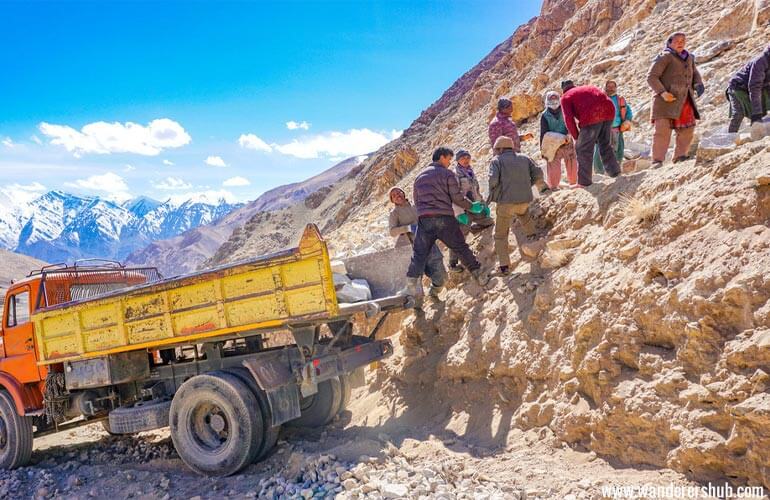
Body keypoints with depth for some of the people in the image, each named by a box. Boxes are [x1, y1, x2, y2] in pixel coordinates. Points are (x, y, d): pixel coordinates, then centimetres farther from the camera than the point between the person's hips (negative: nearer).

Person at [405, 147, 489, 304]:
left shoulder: (420, 176, 18)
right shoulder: (447, 174, 3)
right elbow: (457, 198, 0)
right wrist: (472, 206, 15)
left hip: (423, 219, 3)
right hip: (444, 218, -3)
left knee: (418, 256, 1)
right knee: (461, 248, 10)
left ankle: (412, 291, -10)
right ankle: (480, 277, 17)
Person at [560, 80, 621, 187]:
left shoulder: (566, 97, 15)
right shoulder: (589, 87, 34)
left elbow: (568, 119, 0)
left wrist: (576, 137, 10)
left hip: (592, 118, -6)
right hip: (608, 112, 6)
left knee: (583, 149, 4)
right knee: (606, 145, 23)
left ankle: (584, 182, 3)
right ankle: (615, 172, 26)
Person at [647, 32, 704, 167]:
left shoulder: (689, 58, 18)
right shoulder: (665, 57, -3)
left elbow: (695, 74, 30)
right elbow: (651, 76, -9)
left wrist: (698, 84, 7)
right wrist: (662, 92, -21)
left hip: (685, 101, 7)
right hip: (667, 100, -7)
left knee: (688, 129, 4)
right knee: (663, 129, -11)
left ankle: (680, 156, 13)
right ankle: (657, 160, -10)